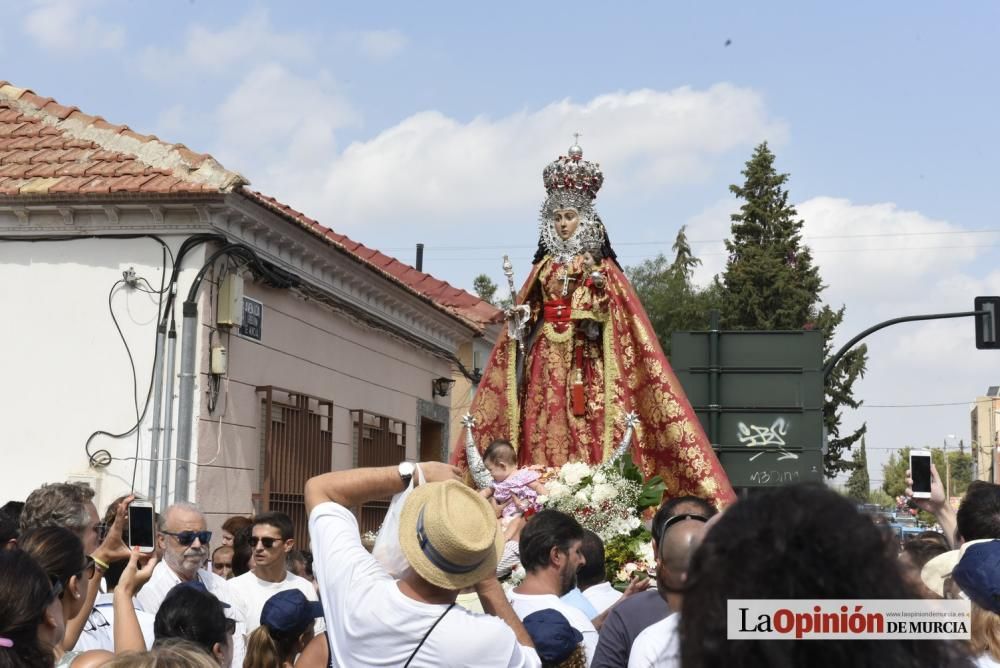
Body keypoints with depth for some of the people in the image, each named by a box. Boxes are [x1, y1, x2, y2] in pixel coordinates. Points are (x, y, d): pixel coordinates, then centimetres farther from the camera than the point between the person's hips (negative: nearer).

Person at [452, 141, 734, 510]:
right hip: (546, 359, 3)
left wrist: (598, 303, -17)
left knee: (589, 433, -12)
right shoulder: (545, 268, 16)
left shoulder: (601, 268, 6)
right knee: (544, 433, -6)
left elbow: (621, 319, 0)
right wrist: (521, 318, -1)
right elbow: (528, 312, 19)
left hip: (586, 361, -3)